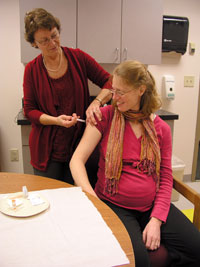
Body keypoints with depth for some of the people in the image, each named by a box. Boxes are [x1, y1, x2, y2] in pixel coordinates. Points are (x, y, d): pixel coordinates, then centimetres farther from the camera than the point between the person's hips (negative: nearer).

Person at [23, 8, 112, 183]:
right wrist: (56, 120, -18)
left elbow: (110, 82, -1)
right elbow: (29, 111, -1)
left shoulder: (78, 58, -3)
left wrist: (96, 102, -20)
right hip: (47, 149, 0)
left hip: (78, 145, 0)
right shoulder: (32, 69, -3)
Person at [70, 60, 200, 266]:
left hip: (152, 206, 3)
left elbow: (166, 178, 4)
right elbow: (77, 160, -9)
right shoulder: (105, 116, -4)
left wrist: (156, 220, -8)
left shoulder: (161, 128, 4)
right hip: (114, 205, -3)